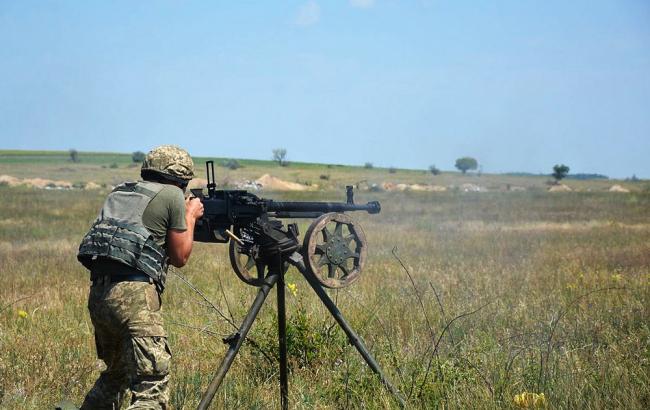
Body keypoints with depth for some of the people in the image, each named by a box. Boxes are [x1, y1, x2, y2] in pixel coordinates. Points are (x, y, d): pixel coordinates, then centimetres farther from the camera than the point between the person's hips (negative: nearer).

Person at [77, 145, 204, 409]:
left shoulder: (119, 193, 23)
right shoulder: (172, 196, 3)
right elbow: (179, 257, 8)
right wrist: (190, 217, 23)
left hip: (98, 293, 8)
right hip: (133, 295, -8)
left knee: (116, 373, 27)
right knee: (153, 383, -10)